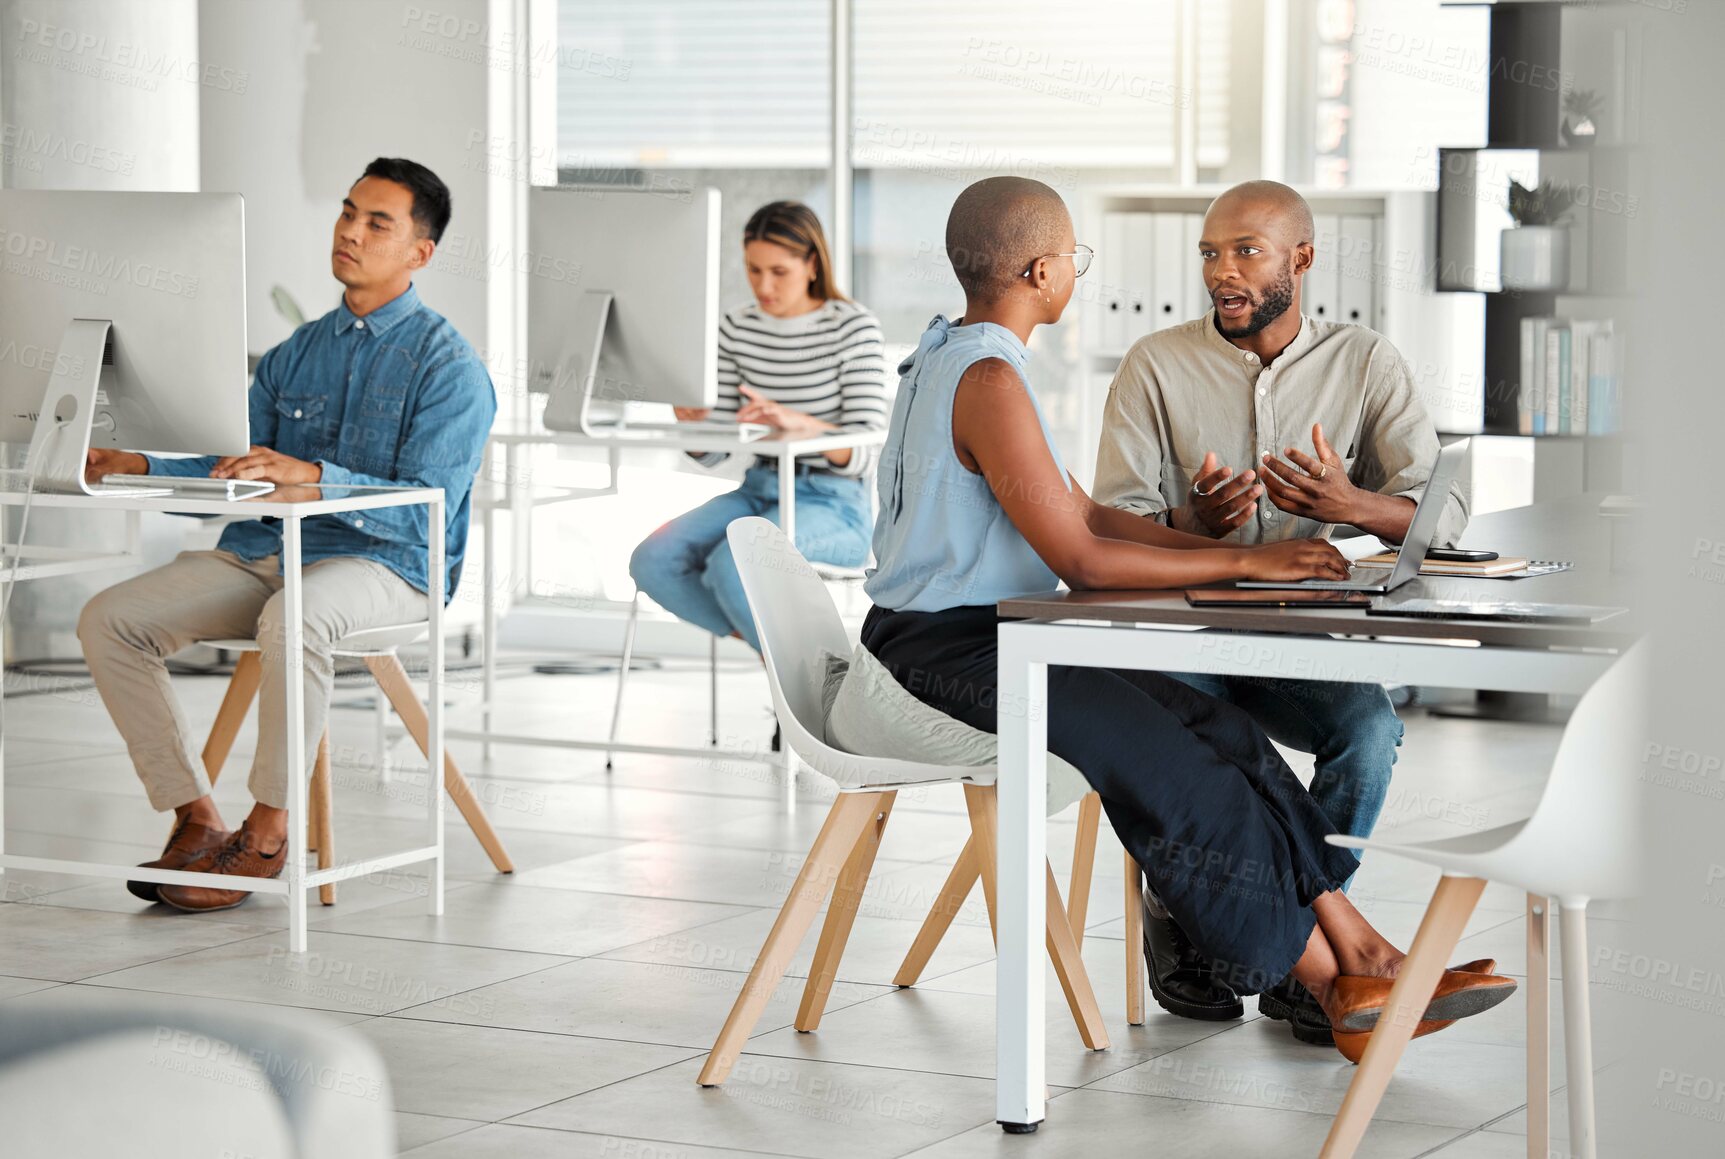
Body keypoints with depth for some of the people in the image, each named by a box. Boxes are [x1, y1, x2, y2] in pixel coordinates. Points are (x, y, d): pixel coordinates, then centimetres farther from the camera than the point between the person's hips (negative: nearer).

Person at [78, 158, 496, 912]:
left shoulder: (448, 366, -4)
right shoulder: (297, 353, 18)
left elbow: (425, 510, -16)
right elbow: (232, 469, 15)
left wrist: (314, 475, -30)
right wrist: (137, 464, -2)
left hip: (385, 565, -7)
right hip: (265, 552, 7)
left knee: (294, 617, -40)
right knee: (109, 619, -13)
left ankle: (268, 827, -24)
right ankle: (194, 816, -8)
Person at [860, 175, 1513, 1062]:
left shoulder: (952, 359, 15)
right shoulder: (988, 380, -18)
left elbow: (1084, 513, 16)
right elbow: (1078, 558, -21)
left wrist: (1233, 550, 6)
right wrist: (1242, 565, -14)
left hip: (988, 638, 10)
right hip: (941, 651, -10)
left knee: (1213, 728, -3)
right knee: (1160, 757, -21)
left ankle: (1361, 955, -9)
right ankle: (1337, 984, -13)